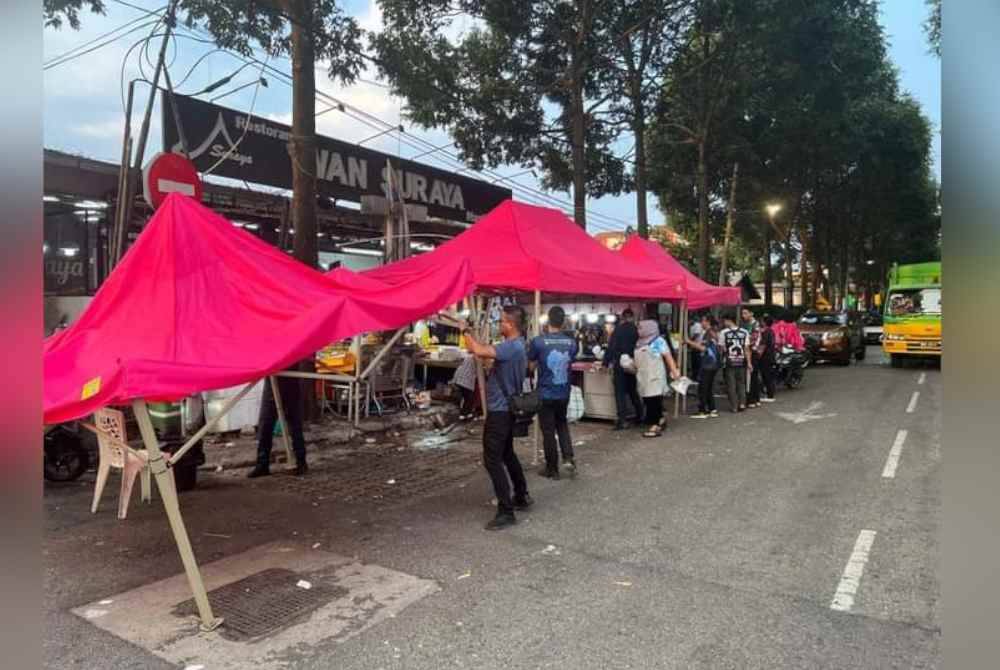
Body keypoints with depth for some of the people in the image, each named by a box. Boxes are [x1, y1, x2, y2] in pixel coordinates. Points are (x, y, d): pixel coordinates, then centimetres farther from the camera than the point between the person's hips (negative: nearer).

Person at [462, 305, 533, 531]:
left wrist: (466, 331, -19)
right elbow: (486, 350, 17)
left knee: (492, 459, -8)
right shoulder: (516, 345, 10)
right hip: (506, 409, 11)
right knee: (507, 453, 23)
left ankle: (506, 511, -5)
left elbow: (479, 351, -33)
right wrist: (471, 334, 8)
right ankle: (522, 497, 34)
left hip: (499, 411, -11)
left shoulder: (512, 347, -24)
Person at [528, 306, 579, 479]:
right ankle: (568, 458, 9)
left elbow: (529, 363, -2)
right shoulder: (571, 342, -3)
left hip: (545, 394, -4)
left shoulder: (538, 341, -15)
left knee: (548, 431, 7)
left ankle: (552, 469, 17)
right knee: (562, 424, 24)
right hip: (564, 393, 4)